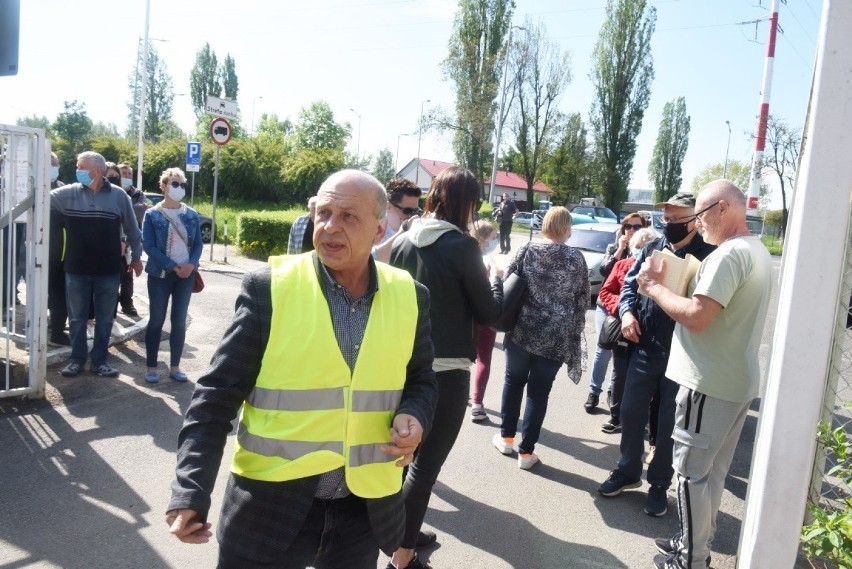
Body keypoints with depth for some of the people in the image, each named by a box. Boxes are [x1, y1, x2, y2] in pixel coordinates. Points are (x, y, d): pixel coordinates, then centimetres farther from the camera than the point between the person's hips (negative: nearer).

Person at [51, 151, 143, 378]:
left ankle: (100, 360, 21)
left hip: (108, 270, -1)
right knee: (77, 317, 11)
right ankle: (76, 359, 24)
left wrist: (136, 257, 10)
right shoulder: (69, 193, 0)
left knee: (104, 319, 9)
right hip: (76, 269, 1)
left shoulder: (119, 195, -3)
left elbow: (132, 229, 5)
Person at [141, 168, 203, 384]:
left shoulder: (191, 215, 6)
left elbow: (198, 244, 7)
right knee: (156, 320, 4)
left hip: (186, 274, 3)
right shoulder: (152, 215, -3)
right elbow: (149, 246, -10)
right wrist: (173, 267, -17)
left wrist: (191, 265, -12)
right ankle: (151, 367, 13)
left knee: (180, 321, 7)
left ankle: (175, 367, 16)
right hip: (160, 274, -3)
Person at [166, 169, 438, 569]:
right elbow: (217, 395, -9)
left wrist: (414, 418, -11)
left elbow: (421, 381, 9)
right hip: (270, 505, -2)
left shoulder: (409, 297, -2)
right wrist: (191, 490, -17)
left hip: (364, 509, 3)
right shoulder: (268, 289, -11)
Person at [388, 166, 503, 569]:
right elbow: (489, 314, -6)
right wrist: (496, 282, 11)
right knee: (426, 463, 5)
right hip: (446, 369, -7)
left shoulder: (403, 242, 2)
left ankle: (401, 531, 39)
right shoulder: (462, 246, -14)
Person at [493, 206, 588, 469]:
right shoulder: (576, 258, -3)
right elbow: (583, 300, 2)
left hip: (522, 329, 1)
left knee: (514, 381, 19)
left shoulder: (526, 250, -3)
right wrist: (574, 332, 14)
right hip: (556, 336, -1)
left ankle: (506, 437, 29)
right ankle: (526, 451, 13)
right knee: (539, 391, 7)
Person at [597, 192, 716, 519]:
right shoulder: (652, 249, 8)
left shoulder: (708, 255, -8)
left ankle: (659, 485, 27)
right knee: (631, 413, 12)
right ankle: (627, 472, 33)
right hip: (644, 348, 4)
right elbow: (630, 283, 13)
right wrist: (627, 312, -6)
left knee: (669, 424, 8)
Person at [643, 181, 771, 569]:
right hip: (737, 380, 10)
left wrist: (655, 288, -14)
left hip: (711, 383, -10)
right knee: (712, 470, 18)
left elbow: (696, 317, -27)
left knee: (692, 470, 3)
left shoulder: (729, 254, -20)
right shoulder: (756, 251, 14)